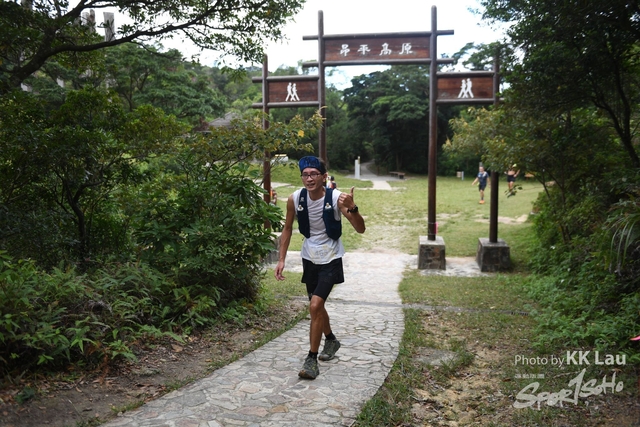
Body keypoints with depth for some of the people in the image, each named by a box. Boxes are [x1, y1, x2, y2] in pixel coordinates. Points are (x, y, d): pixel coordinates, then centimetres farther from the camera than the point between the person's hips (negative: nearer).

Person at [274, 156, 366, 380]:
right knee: (317, 305, 18)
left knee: (315, 306, -16)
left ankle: (312, 359, -1)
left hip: (330, 259, -4)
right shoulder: (295, 199, -12)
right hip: (309, 258, 5)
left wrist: (352, 208, -40)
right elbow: (287, 228, 3)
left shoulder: (336, 198, -21)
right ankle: (331, 340, 46)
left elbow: (360, 229, -22)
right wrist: (281, 259, 0)